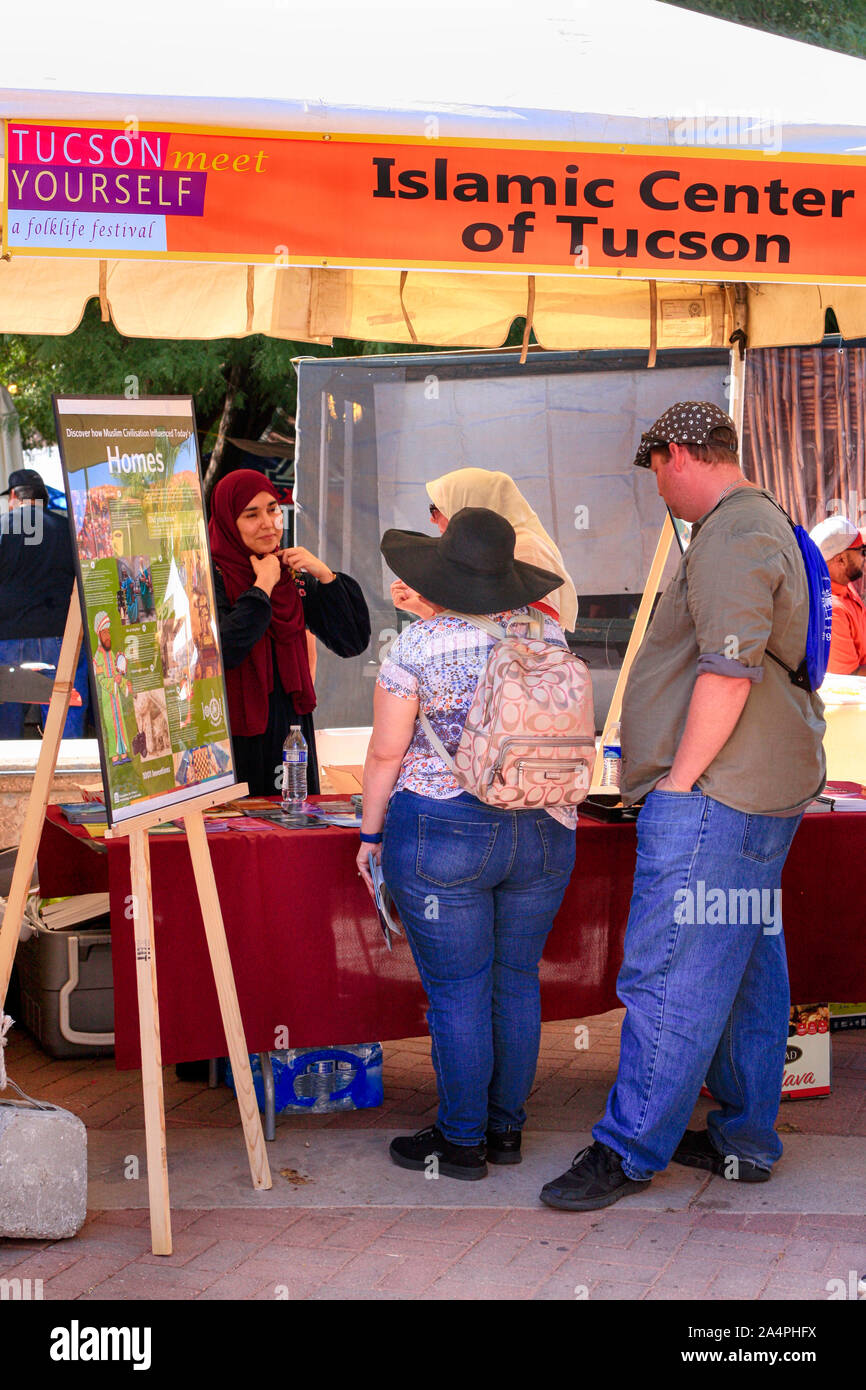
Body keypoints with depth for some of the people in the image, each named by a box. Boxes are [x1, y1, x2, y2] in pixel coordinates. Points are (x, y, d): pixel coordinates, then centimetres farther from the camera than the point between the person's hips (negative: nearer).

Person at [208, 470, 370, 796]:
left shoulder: (294, 576, 9)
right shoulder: (212, 577, -8)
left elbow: (353, 643, 4)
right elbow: (223, 650, -24)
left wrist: (324, 574, -6)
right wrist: (263, 586, -15)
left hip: (291, 732, 5)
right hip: (236, 735, -5)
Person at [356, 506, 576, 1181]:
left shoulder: (417, 647, -11)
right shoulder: (547, 631, 2)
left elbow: (386, 754, -7)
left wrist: (370, 834, 5)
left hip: (444, 837, -5)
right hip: (543, 833, 5)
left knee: (457, 990, 3)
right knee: (518, 979, 14)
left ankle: (462, 1141, 13)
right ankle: (507, 1127, 24)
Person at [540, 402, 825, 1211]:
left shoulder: (732, 538, -14)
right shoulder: (762, 527, 20)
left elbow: (729, 671, -24)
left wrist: (678, 780, -18)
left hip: (711, 791, -11)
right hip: (761, 791, 11)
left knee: (670, 975, -6)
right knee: (747, 967, 14)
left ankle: (629, 1150, -1)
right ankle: (745, 1140, 22)